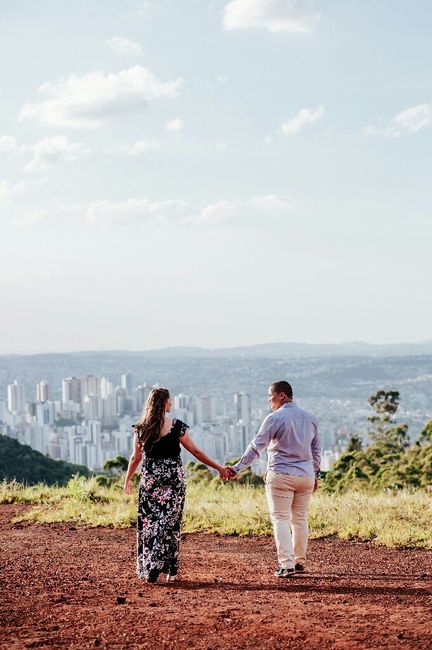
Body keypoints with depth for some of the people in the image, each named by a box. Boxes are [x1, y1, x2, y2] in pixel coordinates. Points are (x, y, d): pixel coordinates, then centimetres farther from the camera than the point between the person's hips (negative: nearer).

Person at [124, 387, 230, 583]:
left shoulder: (141, 428, 0)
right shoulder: (176, 426, -7)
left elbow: (136, 458, 5)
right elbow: (196, 452, -3)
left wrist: (128, 479, 20)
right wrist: (219, 468, 5)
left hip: (150, 478, 2)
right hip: (174, 478, -2)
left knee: (149, 522, 9)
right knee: (170, 522, 4)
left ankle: (148, 567, 8)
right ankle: (170, 571, -1)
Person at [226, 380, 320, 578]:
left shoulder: (275, 418, -9)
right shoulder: (310, 418, 10)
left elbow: (256, 447, -13)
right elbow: (316, 450, 17)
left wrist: (237, 468, -11)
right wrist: (315, 474, 26)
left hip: (281, 475, -6)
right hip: (306, 476, 6)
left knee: (280, 519, -1)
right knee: (300, 519, 15)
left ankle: (286, 564, -9)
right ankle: (300, 562, 20)